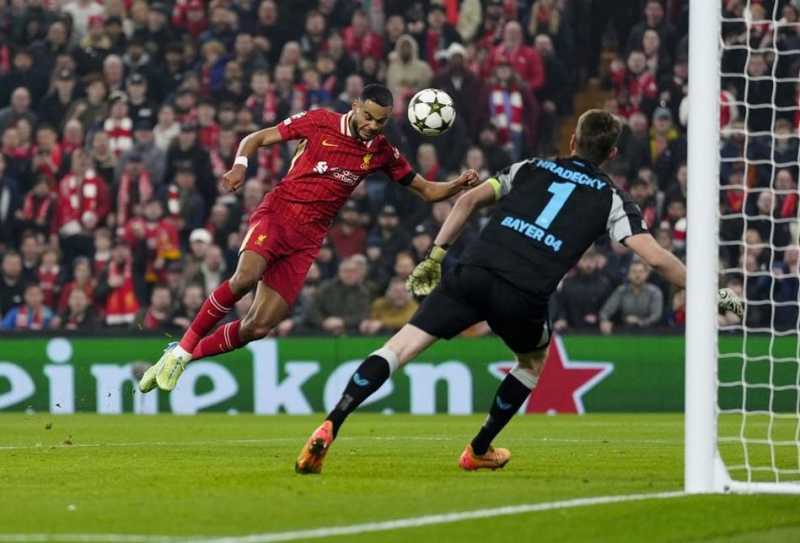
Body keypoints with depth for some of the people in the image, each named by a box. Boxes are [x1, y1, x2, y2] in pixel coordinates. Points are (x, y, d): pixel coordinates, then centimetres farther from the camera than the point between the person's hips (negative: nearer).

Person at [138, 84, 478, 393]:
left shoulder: (382, 153, 6)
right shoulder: (320, 122, -3)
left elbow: (426, 191, 13)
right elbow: (257, 138, 3)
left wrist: (460, 184, -6)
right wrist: (240, 165, -17)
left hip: (307, 239, 3)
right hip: (277, 213, -3)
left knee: (259, 327, -7)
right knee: (246, 276, -33)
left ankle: (184, 356, 13)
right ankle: (182, 348, -17)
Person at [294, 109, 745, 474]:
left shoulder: (532, 168, 24)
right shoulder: (611, 199, 15)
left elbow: (470, 200, 19)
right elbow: (657, 258, 6)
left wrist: (435, 257, 23)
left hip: (475, 273, 1)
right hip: (523, 298, -1)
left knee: (402, 346, -1)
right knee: (534, 359, 31)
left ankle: (330, 427, -19)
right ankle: (479, 450, 33)